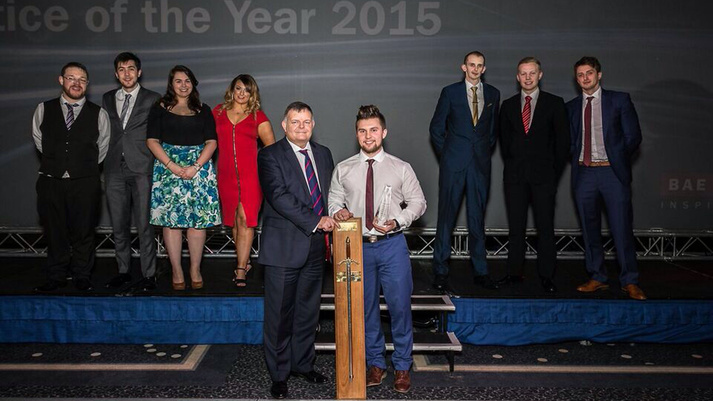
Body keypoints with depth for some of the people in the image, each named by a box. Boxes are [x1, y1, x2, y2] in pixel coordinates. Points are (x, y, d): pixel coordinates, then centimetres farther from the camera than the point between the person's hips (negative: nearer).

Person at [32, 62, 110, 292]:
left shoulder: (98, 114, 2)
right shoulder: (43, 110, 5)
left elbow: (103, 146, 12)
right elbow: (38, 139, 17)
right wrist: (55, 162, 15)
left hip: (85, 183, -1)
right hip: (51, 181, 2)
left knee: (83, 232, 4)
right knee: (54, 232, 9)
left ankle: (82, 278, 16)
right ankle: (56, 277, 21)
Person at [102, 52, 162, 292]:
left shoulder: (153, 99, 5)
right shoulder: (107, 99, 16)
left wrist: (157, 165, -4)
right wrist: (104, 160, 8)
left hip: (142, 170, -4)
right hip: (115, 170, 4)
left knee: (144, 225, -4)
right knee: (119, 225, 8)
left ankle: (149, 274, 3)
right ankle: (123, 271, 19)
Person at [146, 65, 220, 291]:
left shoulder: (203, 110, 12)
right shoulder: (160, 109, 9)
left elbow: (211, 142, 5)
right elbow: (152, 141, 1)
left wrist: (195, 167, -10)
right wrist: (172, 166, -11)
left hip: (199, 167, 1)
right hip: (168, 166, -1)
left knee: (198, 219, -3)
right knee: (171, 220, -4)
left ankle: (195, 270, 6)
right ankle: (177, 271, 4)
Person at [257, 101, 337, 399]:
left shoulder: (323, 154, 13)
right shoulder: (270, 156, -6)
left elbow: (331, 192, 21)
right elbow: (279, 196, -18)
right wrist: (315, 221, -22)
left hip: (315, 245, 5)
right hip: (284, 247, -5)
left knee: (308, 311, 15)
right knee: (279, 315, 3)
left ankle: (303, 364, 31)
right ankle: (279, 374, 18)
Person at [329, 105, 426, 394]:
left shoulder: (401, 168, 3)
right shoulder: (343, 170, 7)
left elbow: (418, 202, 4)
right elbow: (334, 201, 11)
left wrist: (397, 222, -12)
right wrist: (337, 212, -12)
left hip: (392, 244, -1)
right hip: (358, 246, 2)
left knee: (400, 306, 1)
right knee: (366, 307, 11)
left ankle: (402, 366, 19)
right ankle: (375, 364, 28)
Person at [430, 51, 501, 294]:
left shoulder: (493, 94, 11)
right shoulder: (450, 92, 3)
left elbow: (494, 128, 18)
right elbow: (436, 127, 6)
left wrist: (485, 150, 9)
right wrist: (446, 153, 3)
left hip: (480, 163, 3)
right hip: (453, 163, -3)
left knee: (477, 217, 8)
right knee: (446, 217, -3)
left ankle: (480, 272, 16)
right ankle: (440, 274, 2)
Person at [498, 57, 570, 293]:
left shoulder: (554, 103, 5)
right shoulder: (508, 105, 12)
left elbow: (563, 140, 4)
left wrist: (554, 170, 0)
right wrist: (511, 165, 8)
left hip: (544, 175, -2)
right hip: (515, 175, 2)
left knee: (545, 227, -1)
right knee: (515, 227, 4)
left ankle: (546, 276, 7)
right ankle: (514, 272, 12)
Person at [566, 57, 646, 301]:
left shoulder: (619, 100, 5)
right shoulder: (572, 107, 13)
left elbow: (634, 136, 4)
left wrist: (619, 161, 1)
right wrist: (577, 159, 0)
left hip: (612, 172, -3)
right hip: (584, 173, 3)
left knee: (621, 227, -6)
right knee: (590, 229, 7)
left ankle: (629, 282, 2)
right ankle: (597, 278, 17)